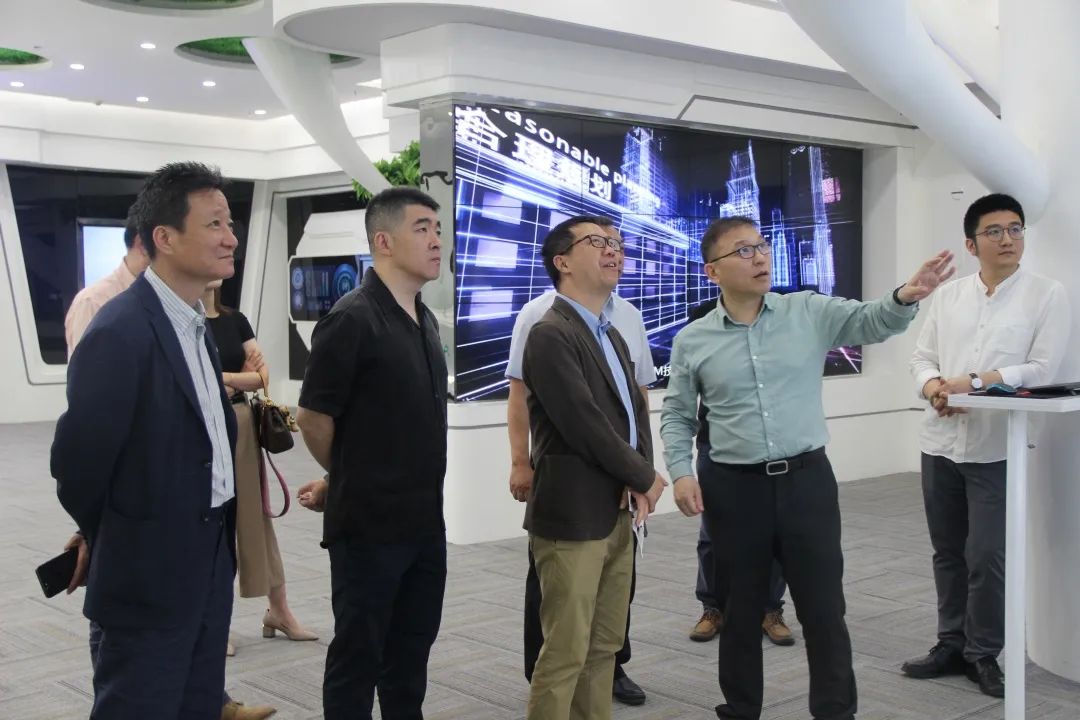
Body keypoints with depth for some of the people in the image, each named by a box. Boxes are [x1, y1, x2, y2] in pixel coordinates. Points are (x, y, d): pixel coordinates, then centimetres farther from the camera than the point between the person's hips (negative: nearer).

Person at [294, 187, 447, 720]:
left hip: (424, 521, 7)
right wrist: (348, 482, 5)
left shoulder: (425, 320, 10)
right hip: (368, 522, -7)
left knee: (411, 650, 17)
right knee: (357, 655, 6)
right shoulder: (352, 319, -15)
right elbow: (313, 419, -12)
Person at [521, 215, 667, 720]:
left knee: (604, 647, 15)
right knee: (565, 655, -1)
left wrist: (638, 483, -4)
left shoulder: (611, 336, 16)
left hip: (616, 513, 9)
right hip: (573, 516, -9)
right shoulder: (550, 335, -13)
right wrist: (645, 479, -8)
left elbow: (635, 411, 13)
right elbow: (586, 426, -19)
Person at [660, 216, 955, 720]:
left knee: (823, 610, 7)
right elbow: (676, 415, 8)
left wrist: (906, 296, -32)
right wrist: (681, 473, -5)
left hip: (806, 479, 0)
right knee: (741, 611, 13)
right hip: (733, 488, 0)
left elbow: (872, 321, -11)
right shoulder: (692, 341, 1)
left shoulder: (810, 313, 1)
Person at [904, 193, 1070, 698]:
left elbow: (1043, 369, -10)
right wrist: (935, 388, -12)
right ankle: (951, 645, 26)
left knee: (987, 556, -2)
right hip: (940, 442, 4)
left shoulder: (1048, 295, -1)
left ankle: (984, 654, 15)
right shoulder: (948, 295, 11)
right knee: (948, 552, 13)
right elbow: (922, 357, 9)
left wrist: (974, 381, -17)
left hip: (997, 447, -4)